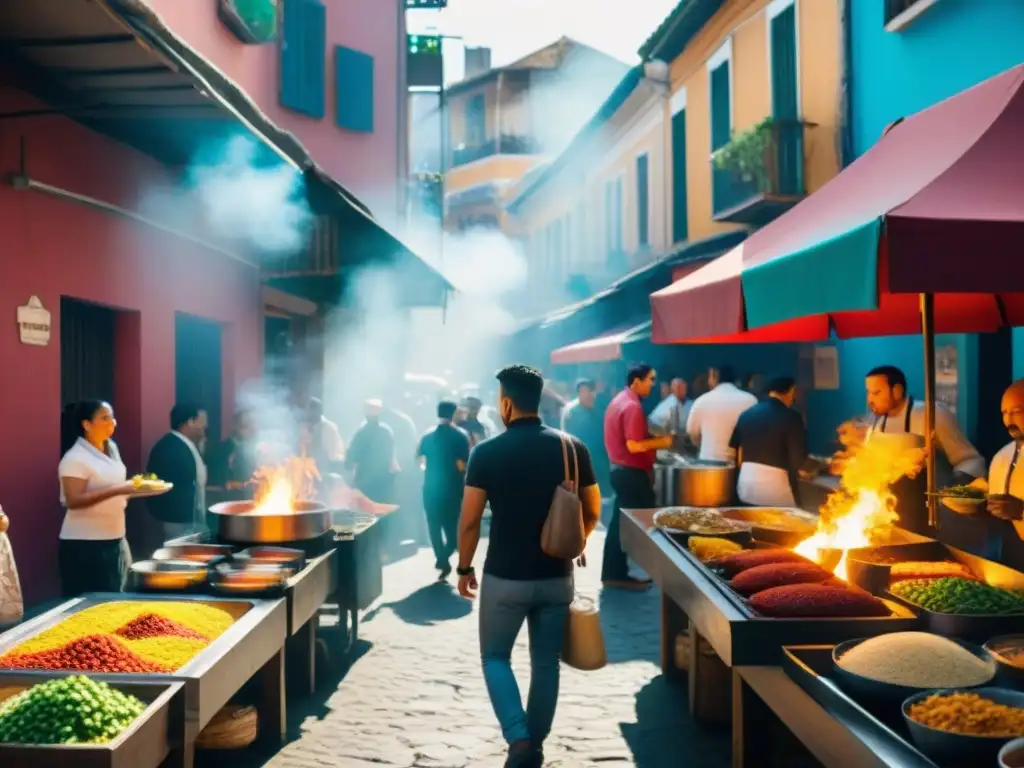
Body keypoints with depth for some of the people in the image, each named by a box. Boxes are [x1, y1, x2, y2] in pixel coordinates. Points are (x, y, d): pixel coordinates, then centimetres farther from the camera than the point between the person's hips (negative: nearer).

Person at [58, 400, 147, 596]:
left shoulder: (111, 449, 10)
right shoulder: (75, 458, -14)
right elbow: (73, 501, -21)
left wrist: (133, 488, 3)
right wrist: (115, 491, -28)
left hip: (115, 540, 8)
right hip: (85, 544, -8)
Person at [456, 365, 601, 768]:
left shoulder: (486, 452, -11)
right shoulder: (573, 448, -3)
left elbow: (469, 521, -8)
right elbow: (592, 513, 4)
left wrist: (464, 568, 6)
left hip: (504, 577, -2)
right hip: (557, 576, 3)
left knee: (495, 657, 15)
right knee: (546, 663, 16)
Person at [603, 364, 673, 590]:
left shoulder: (618, 401, 12)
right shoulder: (632, 406, -20)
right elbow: (634, 446, -24)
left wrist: (654, 440, 15)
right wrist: (661, 441, -12)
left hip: (619, 469, 10)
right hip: (632, 473, -10)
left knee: (619, 523, 12)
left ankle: (613, 573, 17)